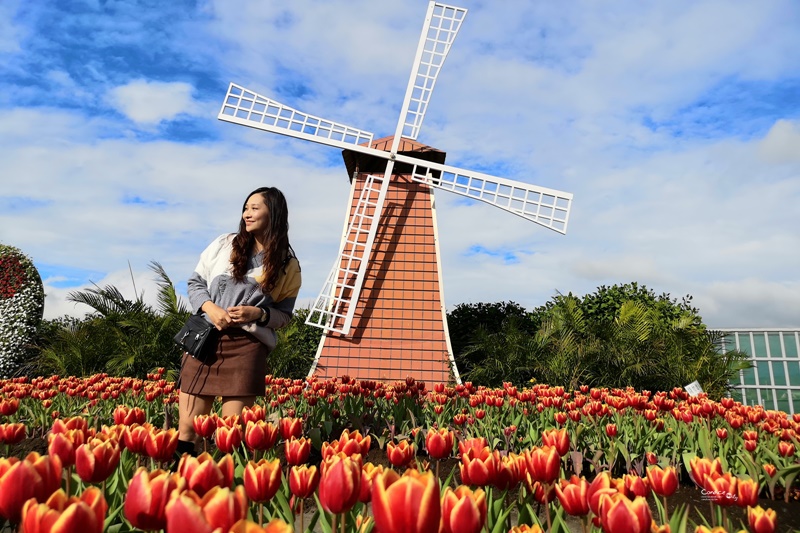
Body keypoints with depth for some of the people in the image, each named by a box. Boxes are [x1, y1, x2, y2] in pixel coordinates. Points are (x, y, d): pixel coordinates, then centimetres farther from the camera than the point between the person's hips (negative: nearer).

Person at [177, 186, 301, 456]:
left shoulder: (288, 265, 5)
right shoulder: (224, 244, 9)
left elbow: (285, 314, 9)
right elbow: (195, 283, 13)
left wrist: (259, 314, -11)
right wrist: (210, 308, -6)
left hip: (248, 346, -2)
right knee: (186, 430, 4)